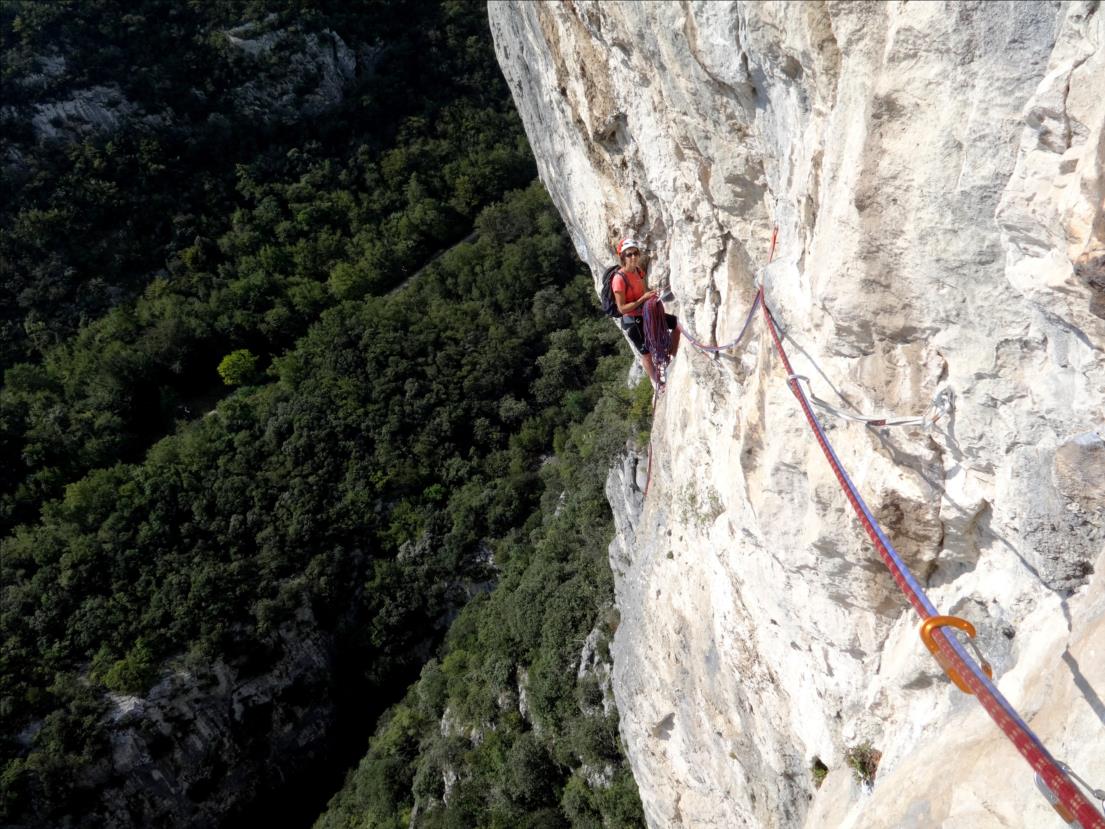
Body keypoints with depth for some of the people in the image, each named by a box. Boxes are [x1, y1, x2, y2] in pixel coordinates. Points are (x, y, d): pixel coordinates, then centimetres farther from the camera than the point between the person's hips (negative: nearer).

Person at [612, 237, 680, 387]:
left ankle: (673, 357, 21)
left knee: (678, 324, 7)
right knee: (646, 354, 5)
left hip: (646, 314, 7)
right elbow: (622, 308, -23)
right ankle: (656, 382, 28)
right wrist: (643, 298, -28)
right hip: (632, 321, -7)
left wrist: (652, 296, -5)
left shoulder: (639, 271, -1)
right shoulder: (619, 279, -25)